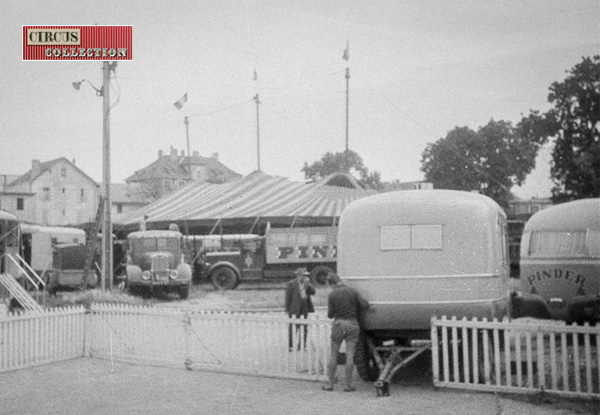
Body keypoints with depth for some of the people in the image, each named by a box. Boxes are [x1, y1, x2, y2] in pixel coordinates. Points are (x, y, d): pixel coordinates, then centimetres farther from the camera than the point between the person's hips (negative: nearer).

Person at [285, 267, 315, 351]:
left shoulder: (307, 284, 11)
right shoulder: (291, 284, -5)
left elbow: (313, 292, 1)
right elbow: (287, 298, -4)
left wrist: (308, 284, -12)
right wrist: (287, 310, -7)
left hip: (304, 309, 5)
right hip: (294, 310, -5)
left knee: (304, 328, 7)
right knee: (293, 328, -5)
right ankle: (291, 346, 1)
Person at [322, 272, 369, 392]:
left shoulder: (332, 295, -6)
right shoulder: (353, 291, -2)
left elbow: (330, 315, -2)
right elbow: (365, 305, -6)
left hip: (339, 324, -1)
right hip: (352, 324, 1)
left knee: (334, 355, 9)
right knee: (350, 356, 2)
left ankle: (330, 383, 12)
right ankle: (348, 385, 2)